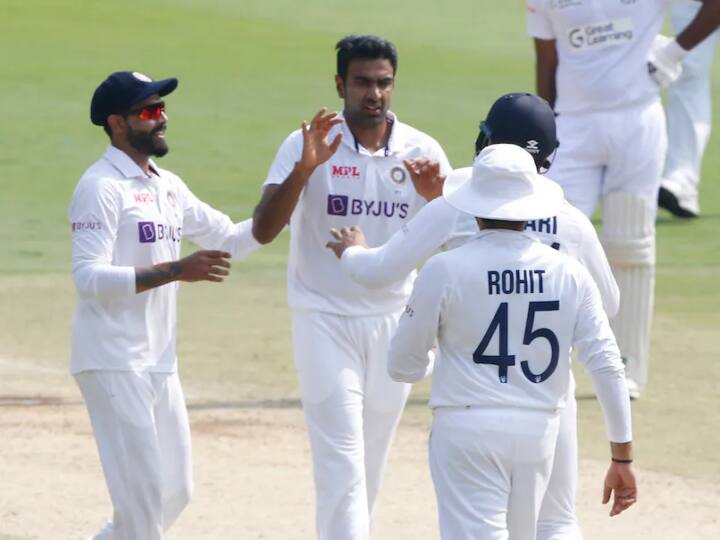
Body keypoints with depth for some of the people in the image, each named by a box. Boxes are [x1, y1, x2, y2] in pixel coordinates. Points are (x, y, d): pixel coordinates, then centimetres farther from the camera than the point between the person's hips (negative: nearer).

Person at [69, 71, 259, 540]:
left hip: (160, 365, 8)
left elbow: (230, 239, 20)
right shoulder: (101, 188, -11)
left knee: (175, 493, 11)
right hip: (114, 364, -8)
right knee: (143, 495, -9)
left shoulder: (168, 186, 15)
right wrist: (176, 270, -27)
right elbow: (88, 278, -20)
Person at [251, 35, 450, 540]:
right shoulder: (307, 146, -7)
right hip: (325, 322, -4)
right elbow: (263, 230, -15)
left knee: (372, 462, 13)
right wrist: (305, 168, -29)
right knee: (341, 460, -12)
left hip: (394, 322, 4)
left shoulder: (423, 152, 1)